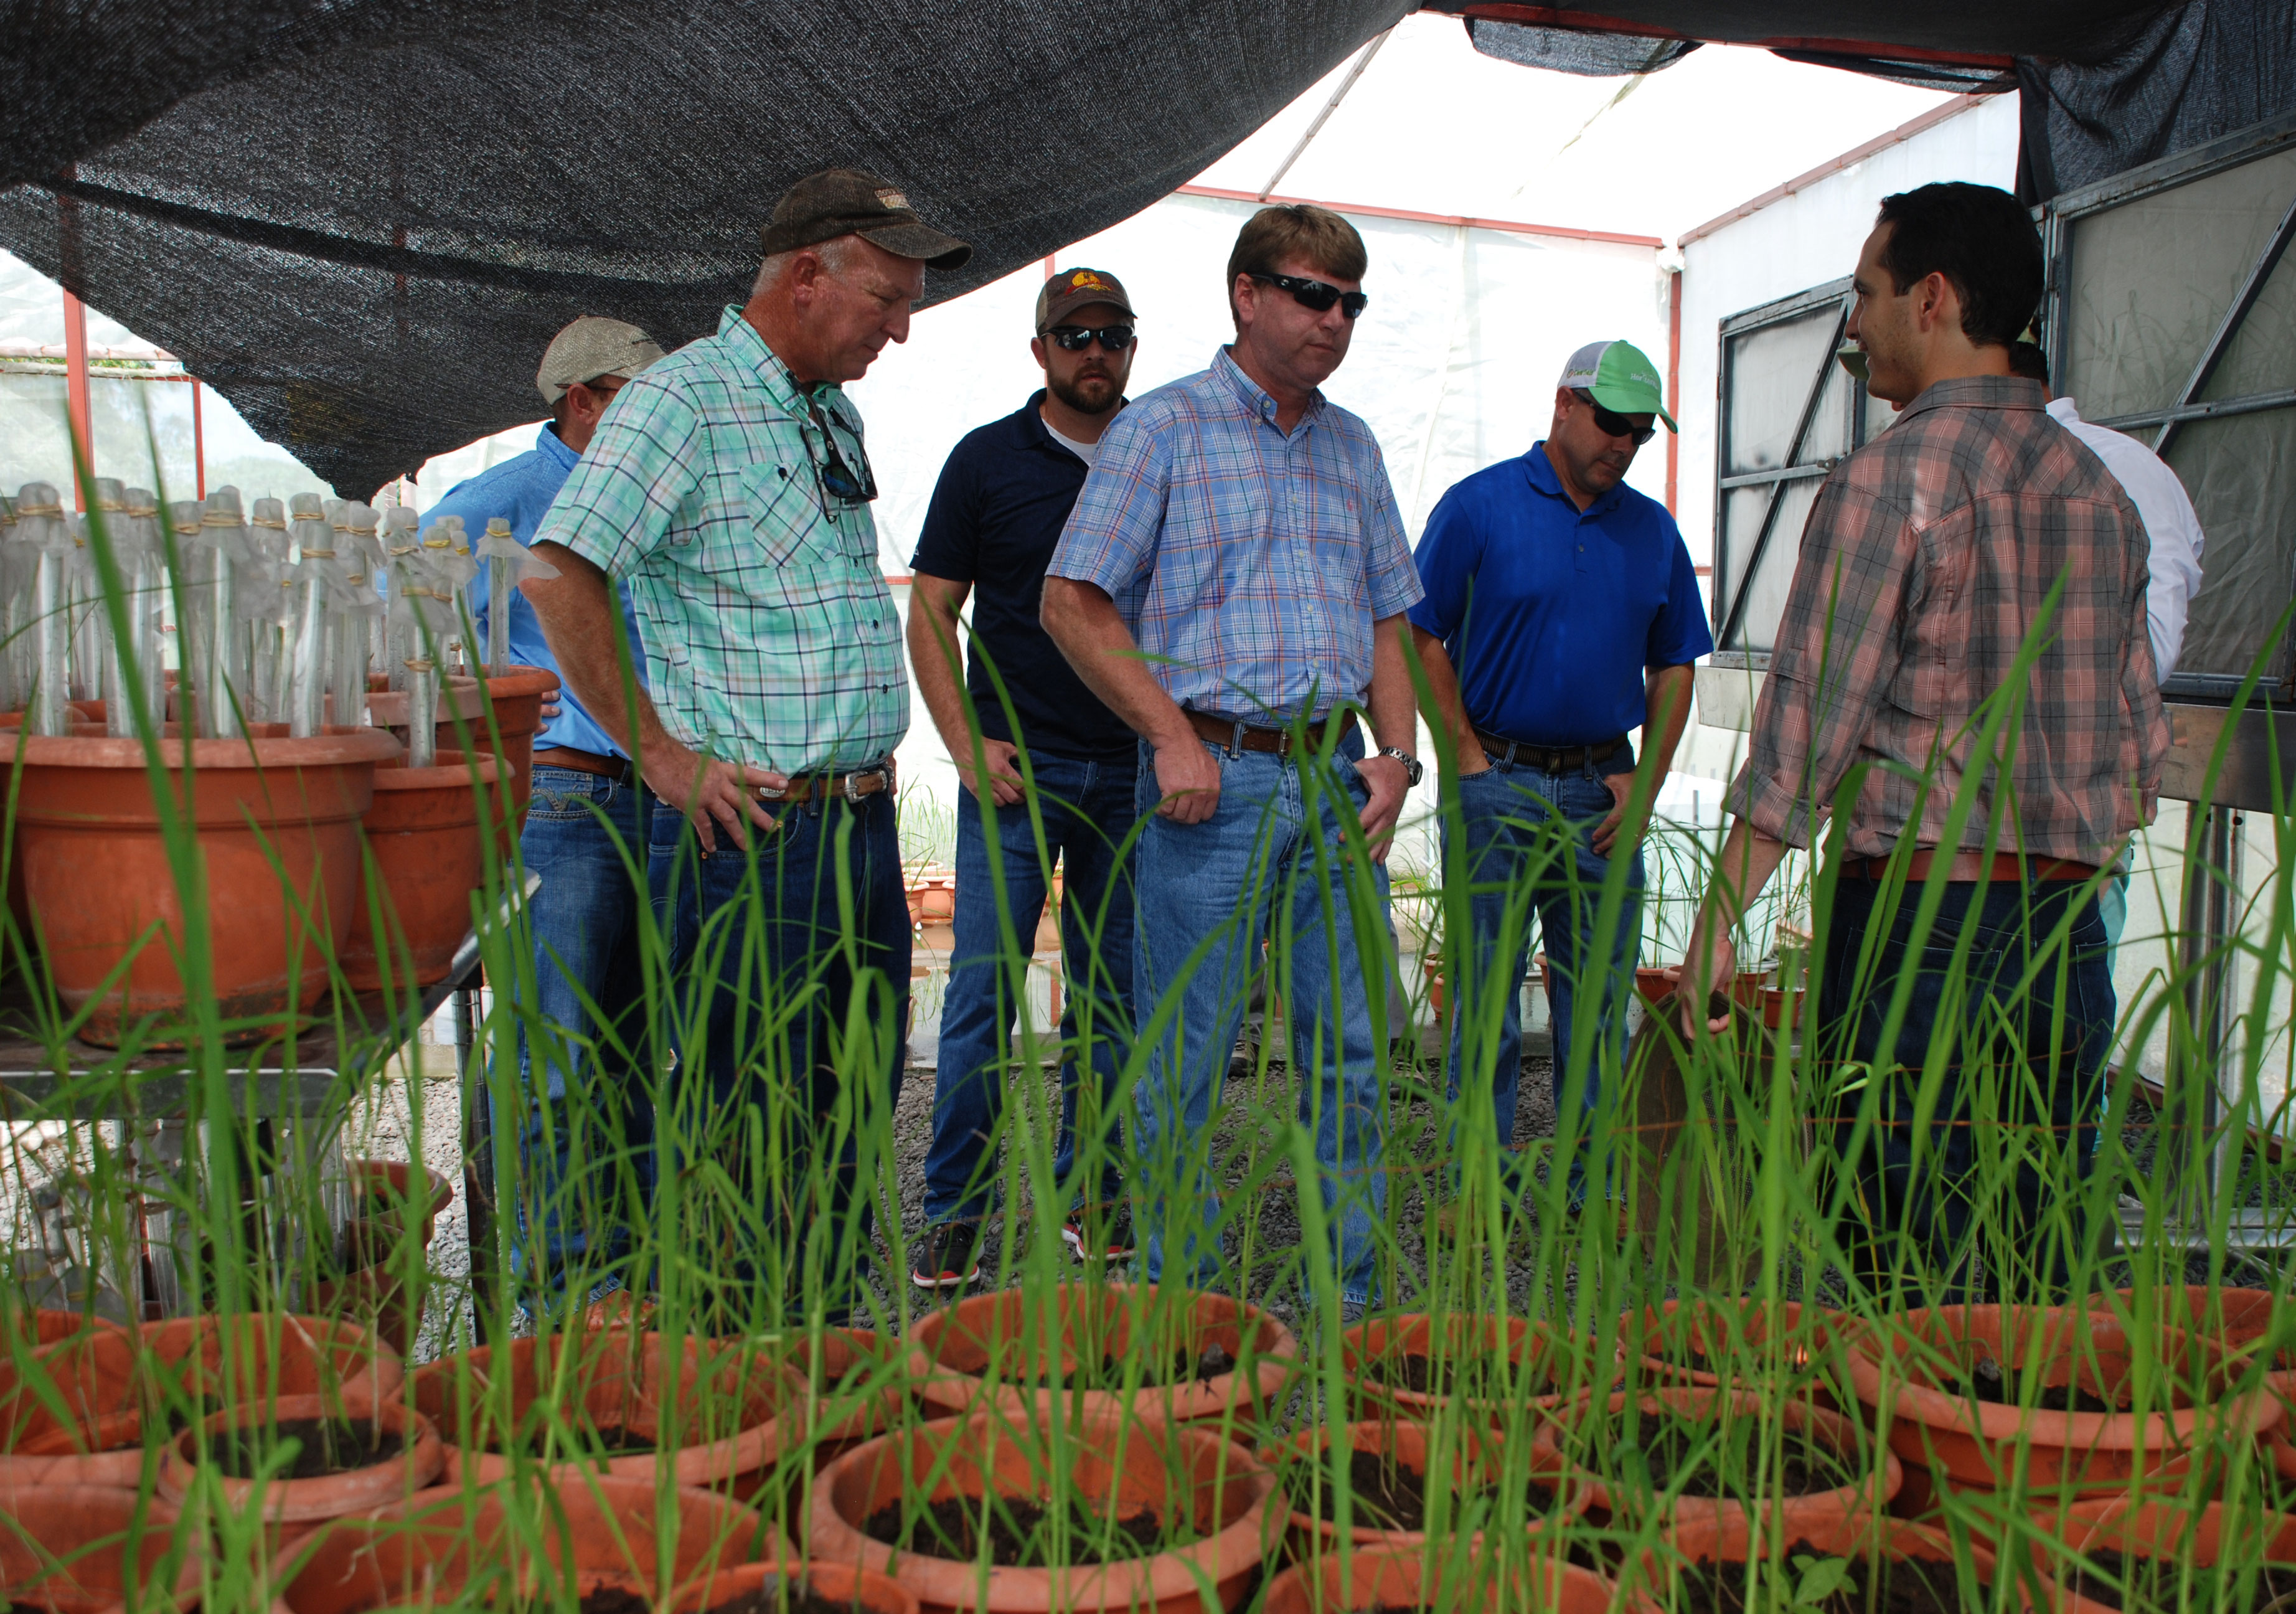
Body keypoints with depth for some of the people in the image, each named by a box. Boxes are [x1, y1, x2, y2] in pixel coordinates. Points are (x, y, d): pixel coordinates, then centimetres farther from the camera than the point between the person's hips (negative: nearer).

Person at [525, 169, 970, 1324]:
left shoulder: (835, 415, 18)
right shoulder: (681, 399, -9)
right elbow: (559, 578, -18)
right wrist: (661, 756, -17)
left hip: (863, 822, 8)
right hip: (753, 831, -8)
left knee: (855, 1116, 14)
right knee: (756, 1135, -2)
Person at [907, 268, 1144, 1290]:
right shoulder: (989, 460, 2)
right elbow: (931, 611, 2)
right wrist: (968, 743, -8)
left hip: (1129, 767, 3)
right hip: (1015, 764, -3)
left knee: (1111, 993, 9)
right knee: (984, 986, -5)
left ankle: (1095, 1197, 20)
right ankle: (954, 1212, 4)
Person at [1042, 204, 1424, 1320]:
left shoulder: (1353, 446, 17)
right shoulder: (1165, 427, 0)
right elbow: (1073, 603, -5)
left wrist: (1395, 752, 5)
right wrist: (1173, 736, -12)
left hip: (1337, 783, 5)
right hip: (1215, 777, -5)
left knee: (1349, 1051, 8)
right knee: (1184, 1063, 1)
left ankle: (1349, 1301, 19)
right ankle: (1181, 1306, 14)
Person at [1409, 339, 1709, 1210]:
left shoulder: (1653, 530, 9)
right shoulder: (1479, 506, -3)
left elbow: (1673, 665, 14)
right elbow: (1424, 640, -3)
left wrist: (1645, 781, 3)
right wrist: (1472, 762, -8)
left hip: (1603, 794, 4)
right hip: (1496, 787, -4)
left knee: (1599, 993, 8)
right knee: (1485, 990, 1)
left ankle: (1592, 1179, 19)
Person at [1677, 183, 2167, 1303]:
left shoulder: (1891, 476, -9)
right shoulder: (2101, 488, 13)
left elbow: (1809, 720, -14)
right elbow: (2140, 745, 15)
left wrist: (1719, 916, -8)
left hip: (1916, 924, -7)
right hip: (2068, 936, 7)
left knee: (1912, 1281, 0)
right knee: (2038, 1279, 13)